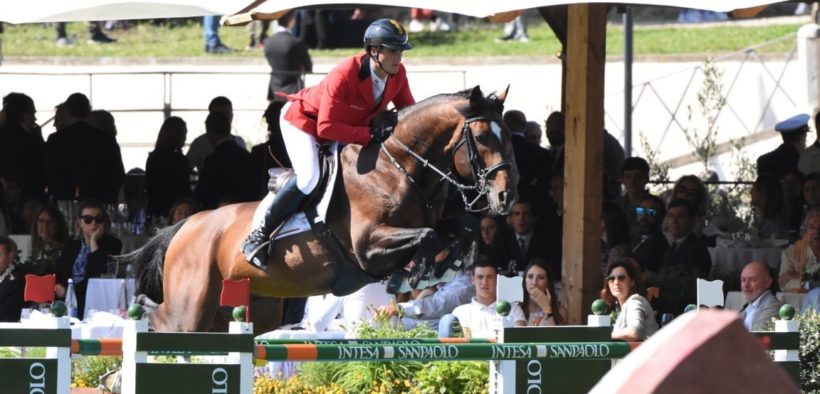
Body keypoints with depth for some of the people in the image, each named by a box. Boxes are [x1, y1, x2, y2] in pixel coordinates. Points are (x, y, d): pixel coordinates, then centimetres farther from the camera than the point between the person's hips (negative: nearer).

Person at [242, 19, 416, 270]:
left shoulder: (398, 74, -17)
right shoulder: (343, 77, -38)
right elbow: (326, 127, -39)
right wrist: (371, 134, -44)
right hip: (303, 120, -9)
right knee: (309, 178, -27)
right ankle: (258, 237, -19)